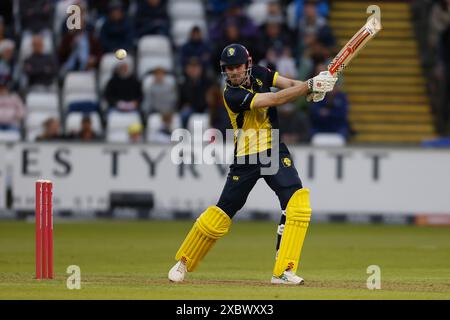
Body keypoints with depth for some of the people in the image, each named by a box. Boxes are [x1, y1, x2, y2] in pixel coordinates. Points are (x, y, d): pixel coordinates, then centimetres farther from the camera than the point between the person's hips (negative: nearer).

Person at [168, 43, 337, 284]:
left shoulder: (259, 74, 2)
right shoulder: (232, 95, -18)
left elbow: (289, 84, -5)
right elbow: (275, 99, -26)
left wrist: (312, 88, -27)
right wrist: (310, 86, -30)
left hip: (275, 152, 4)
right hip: (245, 160, -4)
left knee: (298, 200, -18)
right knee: (222, 214, 0)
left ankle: (283, 271, -21)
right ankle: (183, 262, 23)